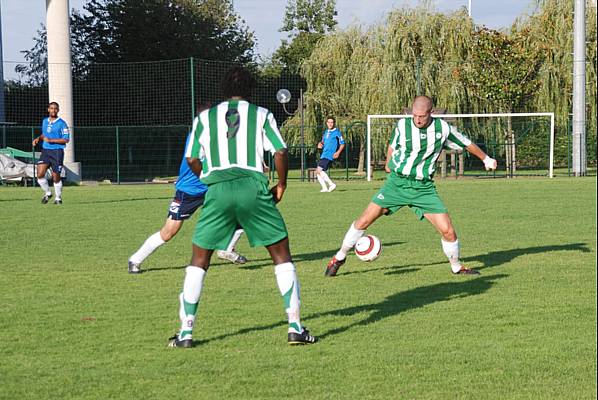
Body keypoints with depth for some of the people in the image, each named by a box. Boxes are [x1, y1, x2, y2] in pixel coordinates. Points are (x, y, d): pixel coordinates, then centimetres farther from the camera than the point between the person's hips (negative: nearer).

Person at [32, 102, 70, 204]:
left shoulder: (62, 123, -7)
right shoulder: (45, 121, 12)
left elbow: (66, 139, -11)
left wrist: (51, 140, -17)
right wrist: (38, 138, 7)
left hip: (57, 152, -4)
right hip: (45, 151, 4)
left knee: (56, 177, 1)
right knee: (40, 174, -10)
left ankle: (58, 198, 21)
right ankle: (47, 193, 12)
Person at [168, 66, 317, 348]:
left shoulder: (205, 117, 17)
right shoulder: (261, 114, 12)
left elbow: (192, 160, 16)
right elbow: (280, 151, 3)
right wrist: (281, 183, 18)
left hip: (217, 189, 1)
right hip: (253, 185, -1)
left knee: (199, 260, 13)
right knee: (281, 254, 12)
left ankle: (186, 332, 7)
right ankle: (295, 327, 6)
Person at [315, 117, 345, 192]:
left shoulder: (337, 132, -5)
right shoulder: (326, 132, 16)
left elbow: (342, 144, -3)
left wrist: (338, 152, -16)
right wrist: (320, 144, 3)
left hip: (329, 155, -8)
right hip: (323, 155, 8)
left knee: (319, 170, -18)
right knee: (318, 172, 3)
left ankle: (331, 184, -13)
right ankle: (324, 188, 7)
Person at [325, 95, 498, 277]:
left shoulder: (443, 128, -6)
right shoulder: (402, 125, -6)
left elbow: (467, 144, 11)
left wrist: (486, 159, 24)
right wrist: (388, 164, 32)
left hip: (424, 187, 0)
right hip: (397, 182, 0)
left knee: (447, 230, -9)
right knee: (364, 220, -8)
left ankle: (456, 266, 17)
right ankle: (340, 257, 10)